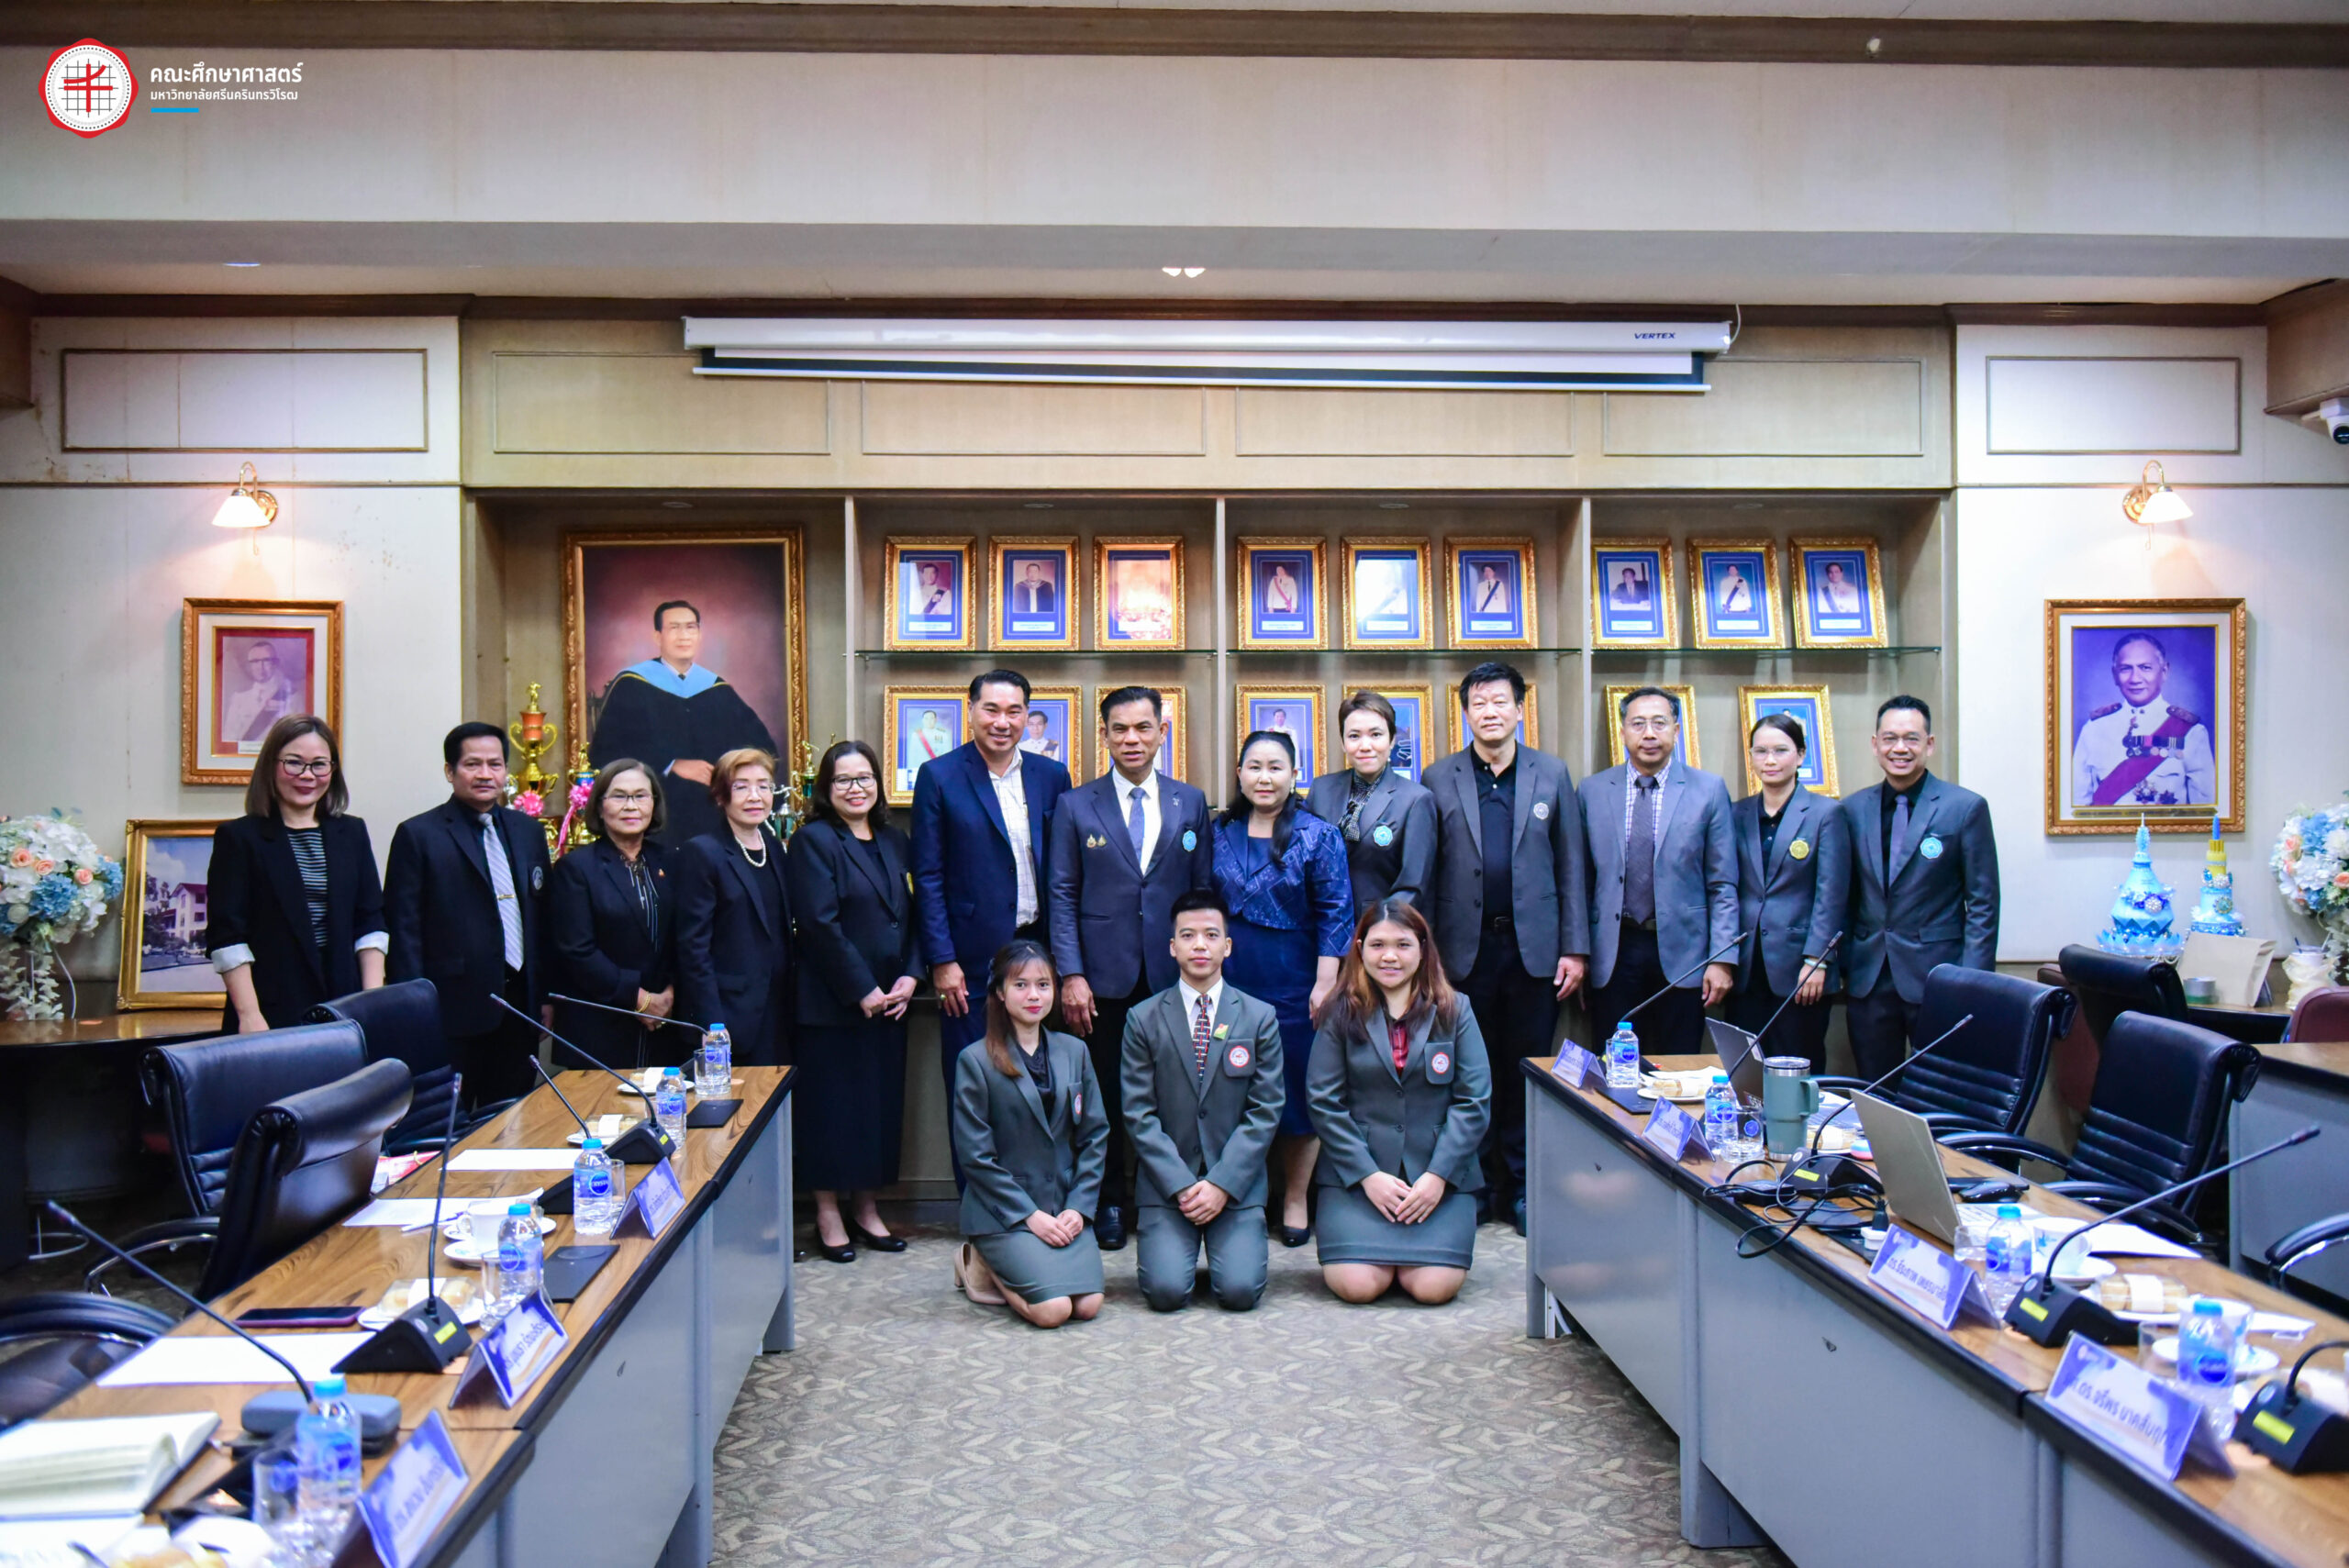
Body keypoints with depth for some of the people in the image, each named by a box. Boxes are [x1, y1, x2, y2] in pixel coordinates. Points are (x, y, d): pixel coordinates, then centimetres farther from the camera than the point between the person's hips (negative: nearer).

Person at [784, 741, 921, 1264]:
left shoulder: (895, 841, 12)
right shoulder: (813, 841, -7)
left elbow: (911, 915, 11)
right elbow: (820, 926, -14)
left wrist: (910, 976, -4)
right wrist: (862, 990, -16)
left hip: (889, 1000, 6)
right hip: (832, 1001, -6)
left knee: (882, 1102, 10)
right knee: (833, 1104, 1)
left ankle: (867, 1209, 22)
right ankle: (828, 1215, 13)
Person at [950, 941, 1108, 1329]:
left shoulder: (1074, 1052, 8)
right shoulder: (975, 1062, -7)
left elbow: (1095, 1136, 8)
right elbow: (975, 1156, -9)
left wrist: (1078, 1207, -5)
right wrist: (1030, 1215, -13)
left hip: (1064, 1207, 5)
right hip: (1002, 1212, -5)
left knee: (1088, 1304, -14)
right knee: (1052, 1310, -21)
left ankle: (1008, 1267, 13)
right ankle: (981, 1265, 8)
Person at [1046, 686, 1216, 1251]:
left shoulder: (1191, 803, 8)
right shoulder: (1075, 806, 5)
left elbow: (1204, 890, 10)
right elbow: (1061, 895, 3)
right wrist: (1071, 975, -6)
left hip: (1173, 975, 1)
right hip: (1104, 976, -1)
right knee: (1106, 1097, 5)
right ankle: (1110, 1204, 18)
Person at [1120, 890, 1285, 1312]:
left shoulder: (1260, 1018, 4)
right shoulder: (1143, 1020, 3)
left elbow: (1265, 1112, 0)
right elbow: (1139, 1115, -1)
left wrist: (1222, 1185, -10)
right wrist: (1182, 1187, -11)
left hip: (1236, 1183, 0)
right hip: (1167, 1183, 0)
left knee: (1240, 1291, -16)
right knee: (1166, 1290, -18)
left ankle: (1227, 1245, 16)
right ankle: (1171, 1245, 15)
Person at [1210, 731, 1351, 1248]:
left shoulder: (1318, 836, -3)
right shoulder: (1220, 834, 6)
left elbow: (1335, 914, -5)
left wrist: (1325, 984, -11)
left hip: (1294, 983, -2)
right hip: (1230, 981, 3)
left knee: (1298, 1087, 5)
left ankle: (1295, 1202, 18)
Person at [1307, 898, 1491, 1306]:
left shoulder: (1455, 1011, 6)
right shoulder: (1342, 1013, 3)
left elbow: (1474, 1101, 0)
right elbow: (1324, 1103, -2)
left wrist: (1438, 1175, -11)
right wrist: (1367, 1175, -12)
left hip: (1439, 1174, 1)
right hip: (1356, 1174, 0)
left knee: (1434, 1287, -17)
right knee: (1358, 1285, -17)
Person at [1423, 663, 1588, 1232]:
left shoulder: (1552, 775, 7)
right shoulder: (1439, 779, 4)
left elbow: (1571, 866, 7)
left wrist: (1575, 947, 2)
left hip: (1533, 946, 1)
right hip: (1465, 946, 0)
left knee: (1527, 1071, 6)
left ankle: (1522, 1186, 18)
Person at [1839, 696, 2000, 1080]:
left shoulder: (1966, 808, -3)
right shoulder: (1853, 810, 8)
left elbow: (1983, 904, -3)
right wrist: (1842, 966, 6)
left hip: (1935, 978, -3)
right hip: (1868, 978, 3)